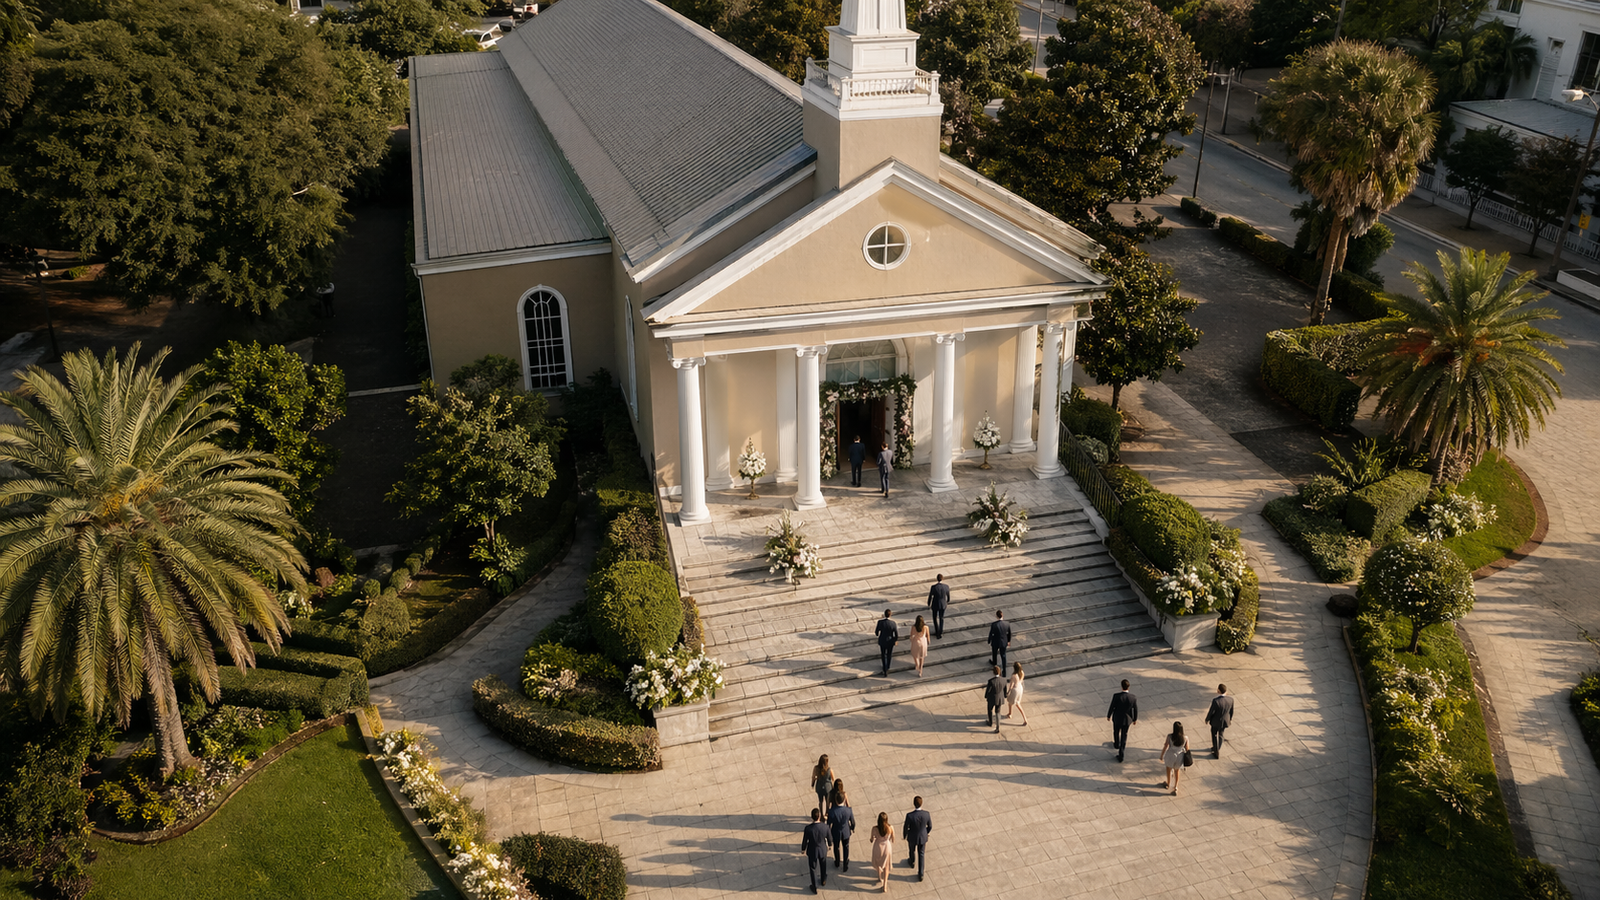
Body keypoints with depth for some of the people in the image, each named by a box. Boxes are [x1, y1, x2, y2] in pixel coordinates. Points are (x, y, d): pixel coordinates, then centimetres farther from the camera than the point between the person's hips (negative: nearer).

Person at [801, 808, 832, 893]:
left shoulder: (808, 828, -33)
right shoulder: (825, 827, -28)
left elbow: (805, 841, -17)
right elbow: (830, 839, -10)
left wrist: (803, 849, 4)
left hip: (812, 851, -2)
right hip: (823, 850, 2)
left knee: (813, 868, 23)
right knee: (823, 866, 31)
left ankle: (814, 887, 39)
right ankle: (824, 881, 55)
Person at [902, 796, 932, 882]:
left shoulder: (909, 815, -36)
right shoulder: (926, 814, -28)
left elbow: (905, 828, -18)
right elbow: (930, 826, -9)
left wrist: (904, 835, 5)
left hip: (912, 837, -1)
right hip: (923, 837, 1)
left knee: (912, 850, 32)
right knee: (921, 854, 24)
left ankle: (912, 862, 62)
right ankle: (920, 874, 32)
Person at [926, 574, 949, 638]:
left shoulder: (933, 587, -26)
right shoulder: (946, 586, -18)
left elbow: (930, 597, -14)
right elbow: (948, 595, 1)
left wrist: (928, 605, 5)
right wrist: (948, 601, 23)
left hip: (935, 605, -2)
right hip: (943, 604, 2)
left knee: (935, 618, 22)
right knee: (941, 618, 25)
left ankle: (937, 632, 25)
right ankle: (940, 633, 27)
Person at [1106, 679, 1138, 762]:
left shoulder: (1116, 696, -31)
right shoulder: (1134, 698, -25)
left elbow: (1111, 707, -17)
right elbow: (1136, 710, -10)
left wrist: (1108, 716, 4)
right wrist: (1135, 719, 10)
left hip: (1117, 718, -1)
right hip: (1127, 719, 1)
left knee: (1116, 731, 30)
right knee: (1124, 736, 19)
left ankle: (1116, 744, 58)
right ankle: (1120, 755, 22)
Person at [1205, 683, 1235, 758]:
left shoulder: (1215, 701, -37)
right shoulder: (1230, 699, -22)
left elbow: (1211, 712, -22)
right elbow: (1231, 711, -4)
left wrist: (1207, 719, -2)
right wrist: (1230, 719, 16)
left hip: (1216, 722, -4)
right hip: (1225, 721, 4)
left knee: (1214, 736, 21)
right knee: (1220, 735, 26)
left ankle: (1216, 752, 28)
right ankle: (1217, 749, 45)